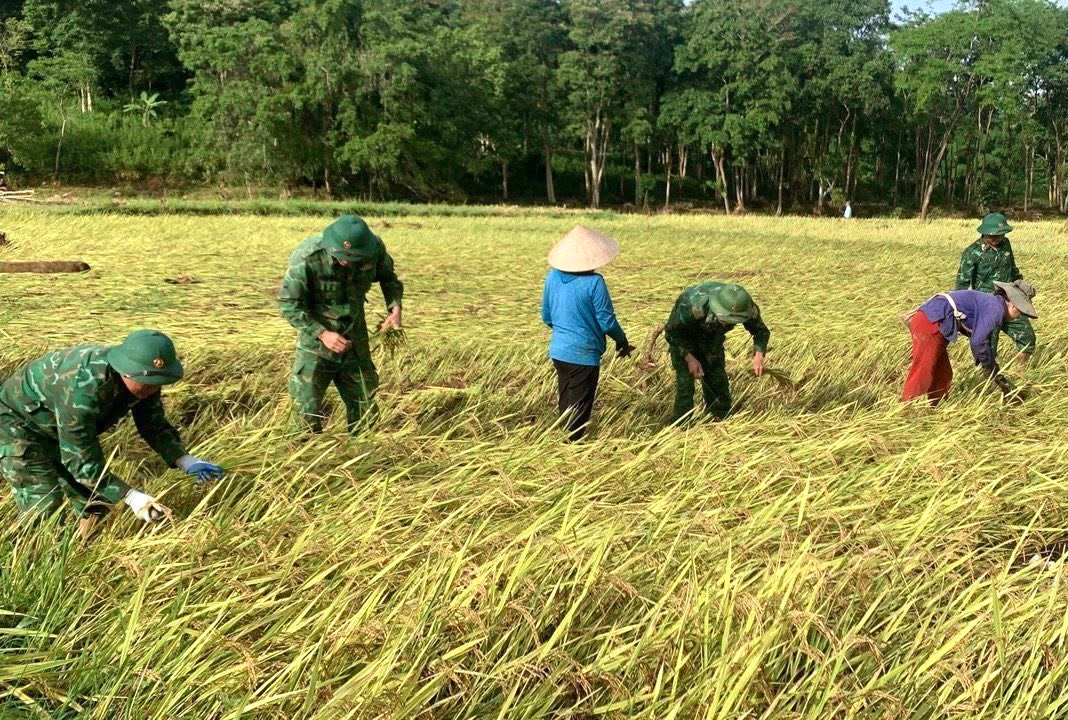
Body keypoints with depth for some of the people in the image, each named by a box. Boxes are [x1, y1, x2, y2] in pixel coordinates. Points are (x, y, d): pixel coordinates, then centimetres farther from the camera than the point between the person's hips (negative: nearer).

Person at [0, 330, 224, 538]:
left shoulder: (144, 378, -19)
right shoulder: (81, 387, -42)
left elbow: (154, 425, -4)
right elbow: (80, 458, -36)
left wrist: (186, 462, -19)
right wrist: (131, 497, -38)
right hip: (18, 422, -7)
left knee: (94, 498, 6)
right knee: (43, 502, -14)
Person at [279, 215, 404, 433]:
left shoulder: (375, 247, -15)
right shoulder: (307, 258, -28)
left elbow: (388, 276, 7)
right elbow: (288, 303, -18)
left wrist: (394, 307, -10)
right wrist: (322, 333, -25)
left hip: (356, 341, 4)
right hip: (317, 342, -4)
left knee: (365, 405, 14)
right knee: (307, 409, -4)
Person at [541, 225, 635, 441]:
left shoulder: (553, 277, -1)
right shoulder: (594, 282, -20)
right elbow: (607, 322, -15)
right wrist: (622, 341, 4)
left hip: (558, 350, 6)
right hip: (584, 353, -6)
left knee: (565, 403, 21)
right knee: (580, 407, 6)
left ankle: (565, 437, 32)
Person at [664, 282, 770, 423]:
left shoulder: (748, 309, -32)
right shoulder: (693, 306, -44)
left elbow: (761, 331, -11)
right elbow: (671, 331, -27)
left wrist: (759, 355, -29)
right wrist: (689, 358, -32)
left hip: (712, 335, 4)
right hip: (683, 334, -3)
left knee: (717, 376, -1)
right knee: (685, 375, -14)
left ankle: (722, 419, 15)